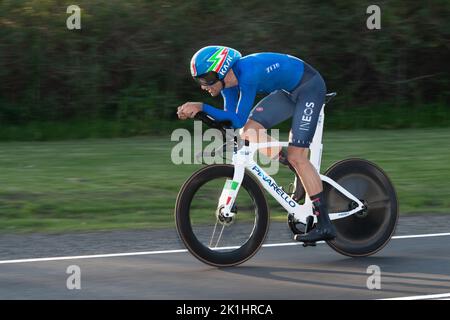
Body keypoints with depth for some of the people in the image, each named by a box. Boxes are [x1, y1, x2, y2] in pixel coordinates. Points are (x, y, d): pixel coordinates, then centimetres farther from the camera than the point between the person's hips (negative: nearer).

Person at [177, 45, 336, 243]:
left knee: (296, 157, -15)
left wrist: (200, 107, -32)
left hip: (309, 86, -9)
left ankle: (325, 225, -9)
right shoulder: (229, 78, -6)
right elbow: (228, 120, -1)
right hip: (289, 91, 9)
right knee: (250, 131, -6)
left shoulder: (248, 73, -33)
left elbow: (238, 120, -30)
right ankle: (302, 177, 5)